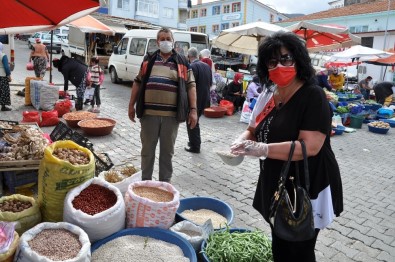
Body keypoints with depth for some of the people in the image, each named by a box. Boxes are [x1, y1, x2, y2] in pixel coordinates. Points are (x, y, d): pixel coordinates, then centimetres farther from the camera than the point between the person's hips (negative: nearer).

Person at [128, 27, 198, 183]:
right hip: (149, 113, 1)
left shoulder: (182, 62, 5)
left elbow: (191, 86, 2)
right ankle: (145, 180, 25)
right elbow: (138, 82, 14)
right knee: (147, 149, 10)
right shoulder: (148, 60, 11)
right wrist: (131, 105, 9)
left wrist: (193, 110, -6)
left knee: (167, 150, 10)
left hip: (171, 114, -1)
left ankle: (165, 181, 23)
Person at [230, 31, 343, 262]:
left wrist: (262, 149, -33)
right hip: (275, 185, 7)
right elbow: (252, 130, 10)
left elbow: (309, 146, -26)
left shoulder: (313, 96, -17)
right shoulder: (268, 95, 5)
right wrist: (242, 142, -13)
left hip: (307, 188, -7)